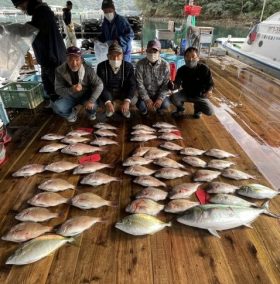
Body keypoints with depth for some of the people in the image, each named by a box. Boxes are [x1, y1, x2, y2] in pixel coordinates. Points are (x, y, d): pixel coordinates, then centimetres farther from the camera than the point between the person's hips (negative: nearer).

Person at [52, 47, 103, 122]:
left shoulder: (88, 70, -20)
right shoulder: (60, 71, -16)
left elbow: (99, 85, -19)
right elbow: (58, 89, -15)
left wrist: (91, 100, -31)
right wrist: (71, 90, -37)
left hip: (86, 95, -1)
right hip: (69, 97, 1)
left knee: (92, 106, -31)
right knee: (56, 107, -24)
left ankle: (91, 113, 10)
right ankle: (71, 113, 11)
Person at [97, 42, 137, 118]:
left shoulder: (128, 66, -14)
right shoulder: (101, 66, -16)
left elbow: (132, 85, -18)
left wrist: (127, 101, -35)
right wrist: (107, 102, -35)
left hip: (123, 91, 0)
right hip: (108, 92, 0)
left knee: (133, 100, -26)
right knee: (99, 99, -28)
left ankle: (125, 108, 11)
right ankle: (111, 104, 9)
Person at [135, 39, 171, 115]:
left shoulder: (165, 65, -10)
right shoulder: (140, 64, -13)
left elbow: (166, 84, -9)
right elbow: (139, 84, -14)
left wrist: (160, 98, -21)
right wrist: (147, 99, -21)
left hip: (159, 93, 1)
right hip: (145, 94, -1)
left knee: (165, 104, -26)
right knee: (140, 105, -28)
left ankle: (159, 109, 15)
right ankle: (144, 111, 13)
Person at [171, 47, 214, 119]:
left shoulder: (204, 68, -19)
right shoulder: (181, 70, -14)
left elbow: (210, 83, -13)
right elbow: (177, 84, -14)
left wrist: (209, 91, -37)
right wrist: (173, 85, -40)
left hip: (200, 95, -1)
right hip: (186, 93, 1)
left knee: (210, 111, -20)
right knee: (173, 97, -28)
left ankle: (198, 108, 17)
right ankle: (180, 109, 7)